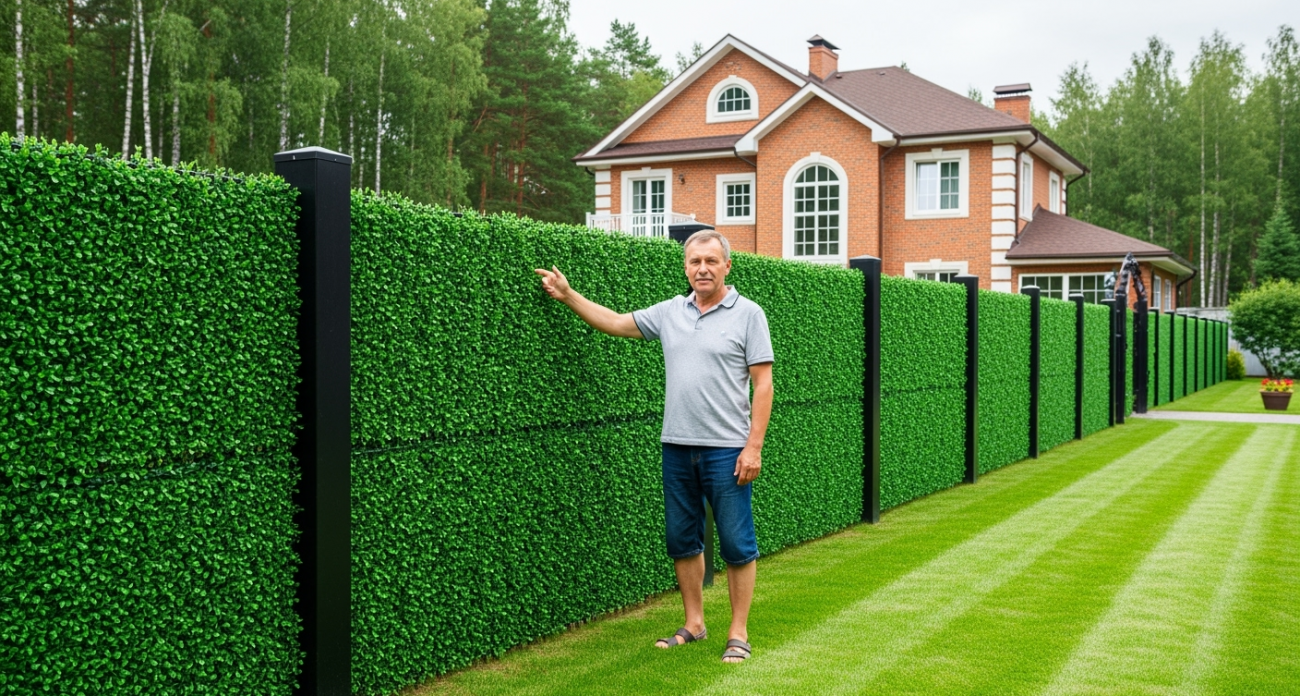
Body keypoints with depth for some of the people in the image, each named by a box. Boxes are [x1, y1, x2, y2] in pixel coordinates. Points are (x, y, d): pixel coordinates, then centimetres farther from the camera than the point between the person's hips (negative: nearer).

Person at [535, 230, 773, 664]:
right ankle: (694, 624, 25)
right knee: (682, 540, 12)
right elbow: (616, 323, 20)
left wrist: (753, 447, -13)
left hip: (727, 449, -5)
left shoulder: (747, 314, -4)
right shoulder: (669, 312, 10)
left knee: (736, 544, 0)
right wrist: (568, 296, 13)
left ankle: (738, 633, 11)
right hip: (677, 447, 5)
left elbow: (762, 384, -7)